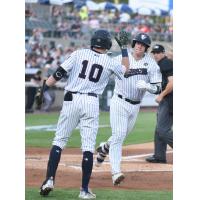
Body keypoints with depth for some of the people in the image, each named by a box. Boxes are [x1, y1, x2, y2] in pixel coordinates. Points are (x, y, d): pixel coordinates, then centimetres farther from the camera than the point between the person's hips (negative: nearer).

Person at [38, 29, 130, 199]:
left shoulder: (79, 54, 4)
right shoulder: (110, 62, 5)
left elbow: (59, 73, -3)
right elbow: (126, 69, 26)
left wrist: (43, 89, -1)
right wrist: (124, 48, 31)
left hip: (71, 100, 0)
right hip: (91, 103, 0)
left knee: (59, 140, 8)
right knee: (88, 146, 0)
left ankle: (50, 179, -3)